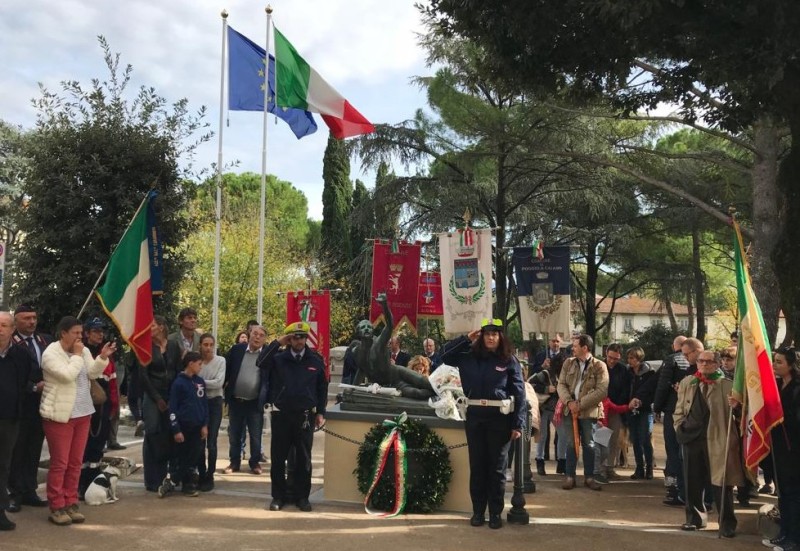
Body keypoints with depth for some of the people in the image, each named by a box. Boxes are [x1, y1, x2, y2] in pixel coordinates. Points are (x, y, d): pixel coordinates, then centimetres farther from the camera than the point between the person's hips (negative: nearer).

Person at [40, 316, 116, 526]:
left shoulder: (83, 351, 9)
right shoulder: (51, 353, -12)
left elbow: (93, 373, 5)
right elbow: (68, 375, -25)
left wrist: (103, 357, -10)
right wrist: (77, 355, -15)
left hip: (82, 413, 7)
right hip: (60, 415, -7)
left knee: (75, 462, 10)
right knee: (59, 463, -3)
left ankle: (70, 504, 18)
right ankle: (56, 508, 6)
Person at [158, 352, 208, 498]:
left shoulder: (200, 382, 9)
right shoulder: (179, 382, -9)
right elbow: (172, 408, -10)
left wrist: (205, 425, 6)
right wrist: (176, 430, -12)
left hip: (197, 427, 5)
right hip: (183, 427, -5)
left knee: (194, 458, 7)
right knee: (180, 458, 2)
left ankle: (187, 485, 17)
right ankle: (169, 483, 16)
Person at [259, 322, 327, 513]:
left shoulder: (316, 359, 3)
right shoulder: (279, 358, 0)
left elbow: (322, 387, 8)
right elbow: (261, 363, -19)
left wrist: (320, 412, 4)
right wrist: (277, 343, -16)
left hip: (305, 416, 1)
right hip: (281, 414, 0)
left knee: (303, 458, 7)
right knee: (278, 457, 5)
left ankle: (302, 496, 17)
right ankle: (278, 496, 16)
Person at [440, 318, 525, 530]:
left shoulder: (509, 361, -1)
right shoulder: (470, 357, 6)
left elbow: (519, 394, -3)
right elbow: (445, 355, 10)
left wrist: (518, 425, -9)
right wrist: (466, 339, 1)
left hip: (499, 417, -2)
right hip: (475, 415, 2)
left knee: (497, 466, 5)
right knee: (477, 465, 8)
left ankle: (496, 513, 14)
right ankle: (478, 511, 17)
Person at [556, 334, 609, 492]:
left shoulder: (599, 366, -5)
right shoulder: (568, 363, 8)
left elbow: (602, 391, -13)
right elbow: (561, 384, 4)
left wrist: (580, 404, -17)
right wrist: (569, 402, -14)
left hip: (589, 411, -3)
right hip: (570, 409, 3)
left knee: (589, 444, 6)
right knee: (571, 443, 6)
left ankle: (589, 477, 17)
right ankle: (569, 476, 13)